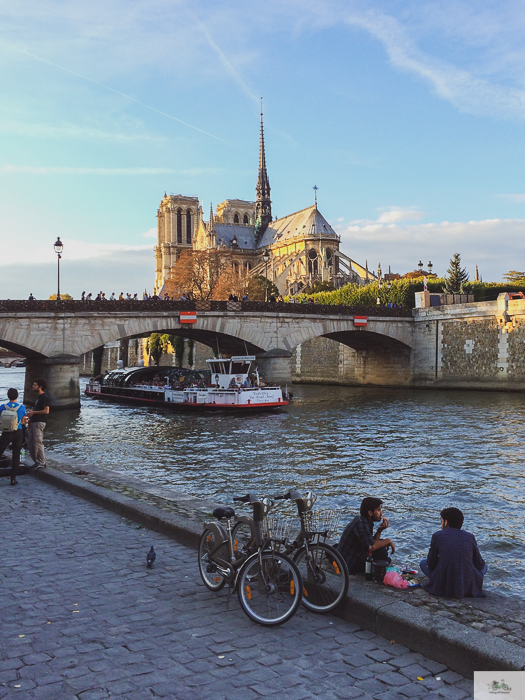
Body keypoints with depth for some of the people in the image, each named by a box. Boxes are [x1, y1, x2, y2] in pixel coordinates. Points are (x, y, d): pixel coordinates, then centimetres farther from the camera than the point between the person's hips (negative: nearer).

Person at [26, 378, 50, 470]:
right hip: (34, 422, 10)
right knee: (30, 442, 11)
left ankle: (42, 463, -5)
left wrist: (33, 412, -14)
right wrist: (31, 410, 11)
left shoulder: (44, 397, -11)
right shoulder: (38, 397, 20)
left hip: (40, 422, -10)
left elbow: (46, 411, -19)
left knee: (38, 443, -11)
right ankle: (36, 462, 19)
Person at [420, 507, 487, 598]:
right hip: (469, 587, 2)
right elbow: (479, 565, 14)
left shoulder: (437, 535, 2)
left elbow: (431, 565, 7)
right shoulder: (470, 537, 6)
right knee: (484, 566, 32)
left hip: (442, 586, -2)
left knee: (423, 563, 26)